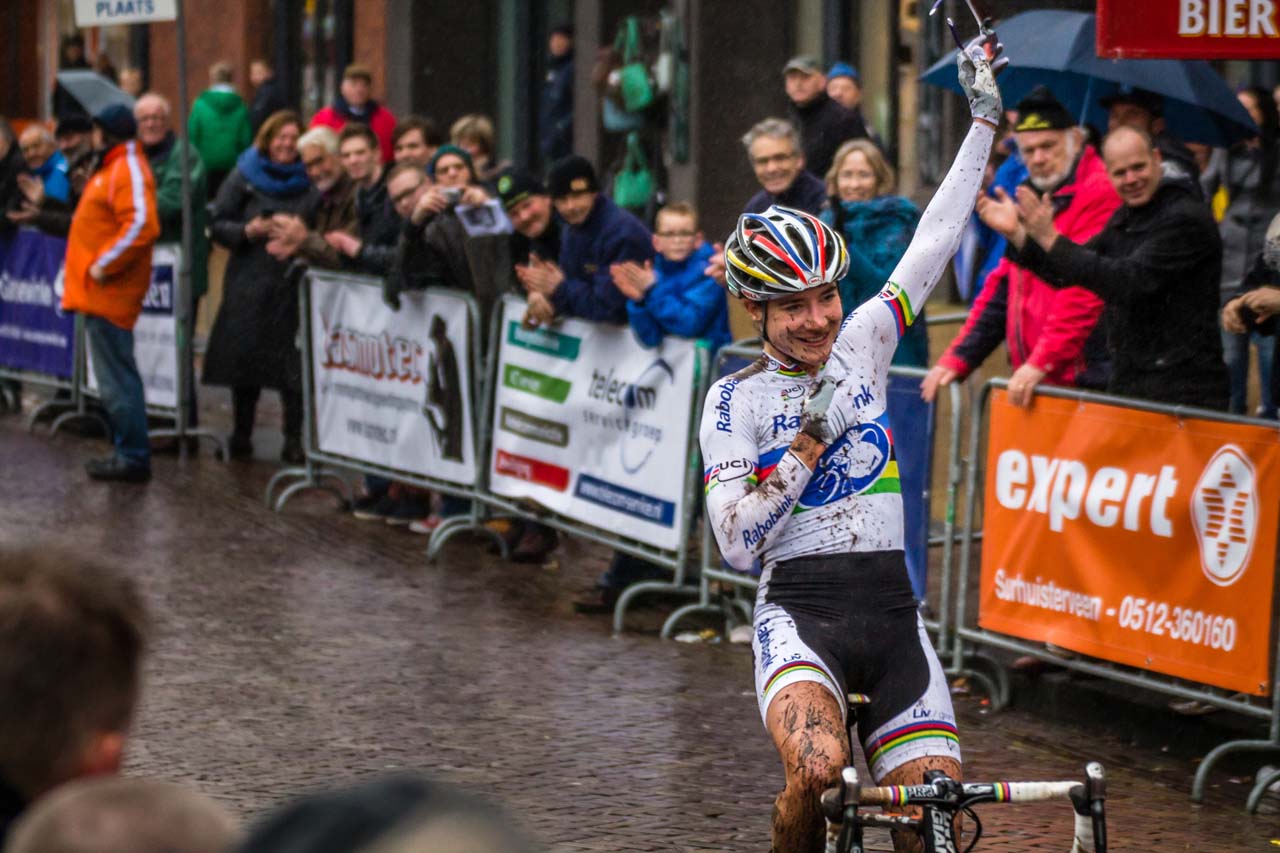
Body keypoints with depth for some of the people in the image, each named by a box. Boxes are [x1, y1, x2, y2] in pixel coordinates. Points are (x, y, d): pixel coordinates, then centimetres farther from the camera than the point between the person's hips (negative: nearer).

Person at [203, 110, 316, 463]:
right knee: (244, 356, 4)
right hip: (249, 283, 0)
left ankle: (294, 438, 2)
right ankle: (241, 436, 15)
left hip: (293, 283, 0)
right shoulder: (244, 176, 5)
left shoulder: (309, 182, 7)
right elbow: (217, 225, 4)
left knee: (293, 361, -4)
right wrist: (247, 231, -13)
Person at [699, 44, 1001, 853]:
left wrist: (984, 121, 7)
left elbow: (934, 244, 8)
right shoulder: (735, 400, -1)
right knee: (818, 771, -32)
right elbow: (737, 540, -10)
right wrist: (812, 438, -15)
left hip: (891, 611, 4)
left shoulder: (863, 343, 9)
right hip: (799, 611, -4)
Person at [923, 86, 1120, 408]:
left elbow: (1085, 289, -19)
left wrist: (1042, 362, -24)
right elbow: (1002, 288, 23)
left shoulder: (1099, 194, -9)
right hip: (1034, 381, 8)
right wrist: (957, 359, 14)